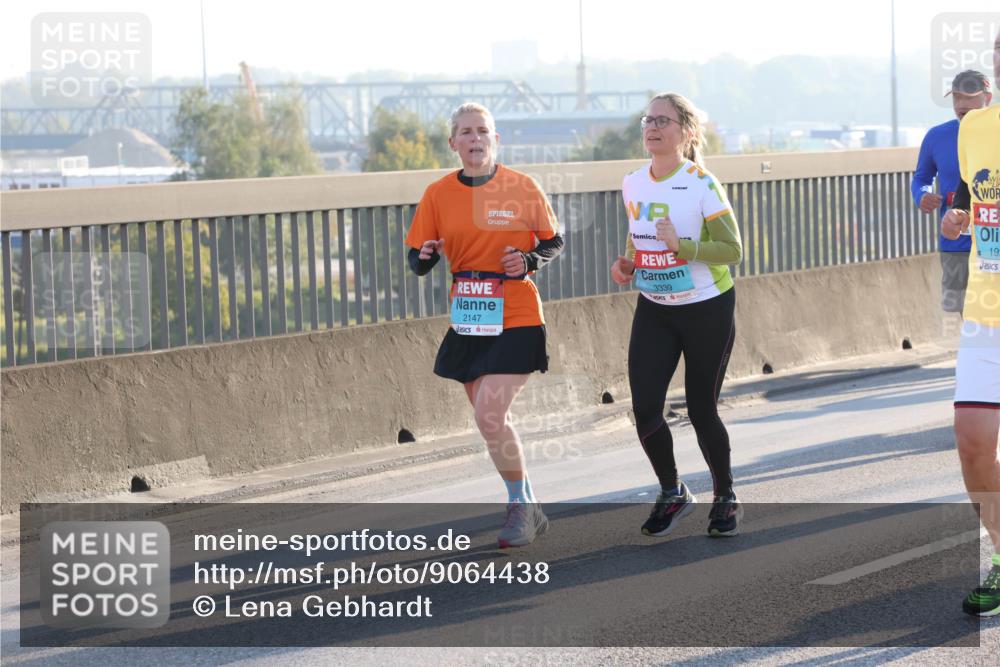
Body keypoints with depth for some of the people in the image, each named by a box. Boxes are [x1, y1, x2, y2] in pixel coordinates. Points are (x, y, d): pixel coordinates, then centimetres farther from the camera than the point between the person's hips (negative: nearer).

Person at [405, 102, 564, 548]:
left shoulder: (521, 188, -6)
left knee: (490, 416, -17)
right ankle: (527, 509, 26)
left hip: (516, 320, -5)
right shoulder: (438, 194, 1)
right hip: (468, 323, 5)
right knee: (493, 420, 10)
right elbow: (417, 260, 5)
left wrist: (530, 261, -14)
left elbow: (553, 243, 6)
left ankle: (521, 506, 0)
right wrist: (425, 257, -18)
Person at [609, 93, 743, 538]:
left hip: (707, 308, -4)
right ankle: (672, 493, 16)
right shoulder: (633, 184, 2)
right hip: (653, 311, 4)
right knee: (644, 408, -8)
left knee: (701, 410, 3)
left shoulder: (701, 184, -15)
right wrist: (627, 265, 0)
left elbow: (733, 250, -17)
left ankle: (725, 498, 26)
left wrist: (681, 246, -29)